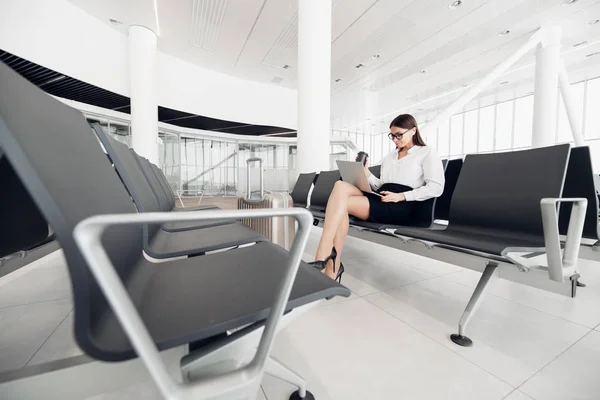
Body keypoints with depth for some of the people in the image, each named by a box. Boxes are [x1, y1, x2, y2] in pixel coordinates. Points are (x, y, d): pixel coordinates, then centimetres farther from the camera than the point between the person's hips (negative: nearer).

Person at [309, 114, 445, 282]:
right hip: (379, 200, 6)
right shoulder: (389, 156, 30)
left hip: (400, 207, -5)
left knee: (339, 203, -26)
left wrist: (401, 196, -12)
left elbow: (436, 188, -2)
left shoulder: (427, 153, 12)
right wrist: (366, 172, 5)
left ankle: (322, 258, -24)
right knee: (340, 186, -27)